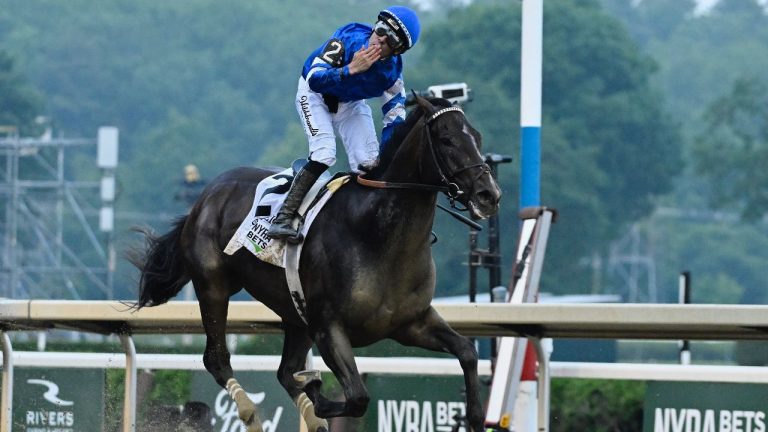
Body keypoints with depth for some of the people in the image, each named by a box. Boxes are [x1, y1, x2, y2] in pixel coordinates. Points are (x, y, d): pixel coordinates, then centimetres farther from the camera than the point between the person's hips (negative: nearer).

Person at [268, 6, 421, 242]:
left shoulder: (392, 70, -22)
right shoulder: (347, 41, -34)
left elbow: (395, 116, -15)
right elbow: (314, 80, -40)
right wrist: (351, 69, -52)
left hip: (351, 104, 5)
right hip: (315, 96, -5)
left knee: (368, 163, -7)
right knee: (324, 154, -24)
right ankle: (282, 218, -22)